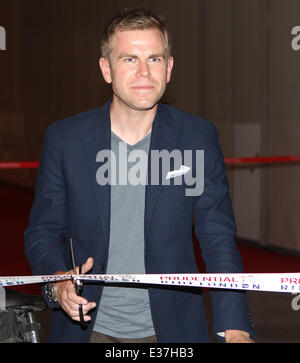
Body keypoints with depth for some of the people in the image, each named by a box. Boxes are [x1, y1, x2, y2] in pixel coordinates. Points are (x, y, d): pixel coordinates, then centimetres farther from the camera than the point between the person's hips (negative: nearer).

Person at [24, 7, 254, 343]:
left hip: (171, 328, 0)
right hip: (87, 326, 0)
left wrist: (235, 328, -16)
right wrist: (57, 283, -17)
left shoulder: (198, 137, -5)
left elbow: (218, 239, -6)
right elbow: (43, 231, 3)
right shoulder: (63, 139, -4)